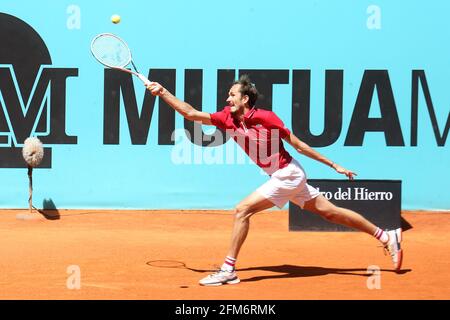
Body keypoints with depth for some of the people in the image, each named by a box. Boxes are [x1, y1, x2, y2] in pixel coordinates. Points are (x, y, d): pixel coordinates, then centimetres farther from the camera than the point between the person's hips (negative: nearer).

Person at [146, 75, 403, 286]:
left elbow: (299, 145, -12)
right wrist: (163, 92, -7)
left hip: (288, 175, -7)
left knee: (242, 211, -13)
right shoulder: (228, 119, 0)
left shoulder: (266, 118, -18)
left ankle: (228, 270, -6)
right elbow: (191, 113, 1)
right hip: (284, 177, 7)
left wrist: (334, 166, -6)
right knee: (330, 212, 12)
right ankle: (387, 236, 20)